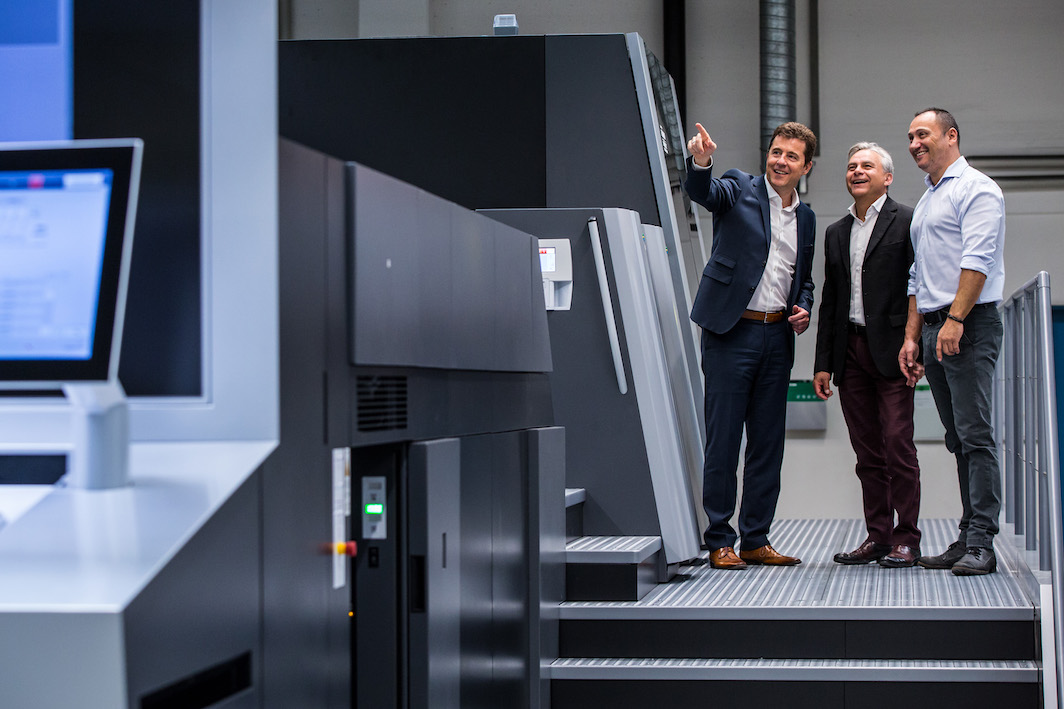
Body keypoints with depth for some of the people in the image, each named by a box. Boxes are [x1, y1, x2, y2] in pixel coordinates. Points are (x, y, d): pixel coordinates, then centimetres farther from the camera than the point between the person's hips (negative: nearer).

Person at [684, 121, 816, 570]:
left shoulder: (806, 218, 15)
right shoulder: (740, 190, -1)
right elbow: (702, 192, -23)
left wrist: (803, 309, 3)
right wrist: (700, 161, -44)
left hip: (777, 336, 6)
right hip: (732, 332, -6)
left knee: (769, 441, 9)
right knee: (723, 440, -2)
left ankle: (756, 539, 18)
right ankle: (720, 542, 6)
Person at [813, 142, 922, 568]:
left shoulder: (908, 222, -1)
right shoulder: (836, 233, 18)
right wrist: (823, 363, 12)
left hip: (891, 350, -6)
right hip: (851, 352, 6)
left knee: (898, 446, -6)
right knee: (867, 452, 8)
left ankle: (906, 538, 2)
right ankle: (877, 536, 13)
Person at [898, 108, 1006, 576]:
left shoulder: (975, 188, -4)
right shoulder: (926, 202, 24)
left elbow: (977, 259, -16)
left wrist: (955, 319, -23)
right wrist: (912, 336, 18)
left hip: (969, 325, -9)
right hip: (935, 328, 9)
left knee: (975, 433, -12)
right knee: (958, 439, 8)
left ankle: (981, 545, -14)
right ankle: (969, 538, 9)